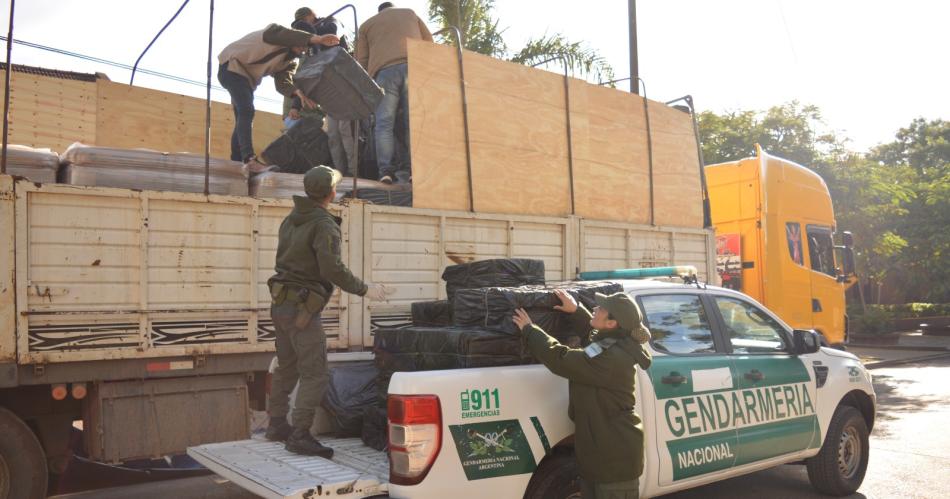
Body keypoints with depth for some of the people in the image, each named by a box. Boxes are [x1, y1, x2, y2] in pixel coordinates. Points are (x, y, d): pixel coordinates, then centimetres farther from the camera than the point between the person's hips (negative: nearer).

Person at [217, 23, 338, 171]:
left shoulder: (291, 62, 2)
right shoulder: (277, 32, -19)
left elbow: (282, 82, -14)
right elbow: (290, 36, -45)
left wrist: (298, 93, -34)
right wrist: (318, 39, -54)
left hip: (247, 78, 10)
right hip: (232, 65, -10)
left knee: (243, 118, 10)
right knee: (247, 111, -25)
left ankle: (236, 163, 16)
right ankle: (249, 159, -37)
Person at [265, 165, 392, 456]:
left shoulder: (290, 219, 12)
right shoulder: (324, 225, -15)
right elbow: (332, 269, -23)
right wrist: (365, 290, -14)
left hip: (281, 303, 10)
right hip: (302, 309, -9)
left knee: (286, 367, 19)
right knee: (315, 374, -6)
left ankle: (277, 425, 29)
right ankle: (300, 436, -6)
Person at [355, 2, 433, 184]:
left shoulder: (367, 24, 29)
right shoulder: (410, 13, 31)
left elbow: (361, 61, 19)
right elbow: (429, 44, 27)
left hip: (384, 72, 0)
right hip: (414, 68, 0)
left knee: (384, 123, -3)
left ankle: (385, 169, -13)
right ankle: (414, 168, -12)